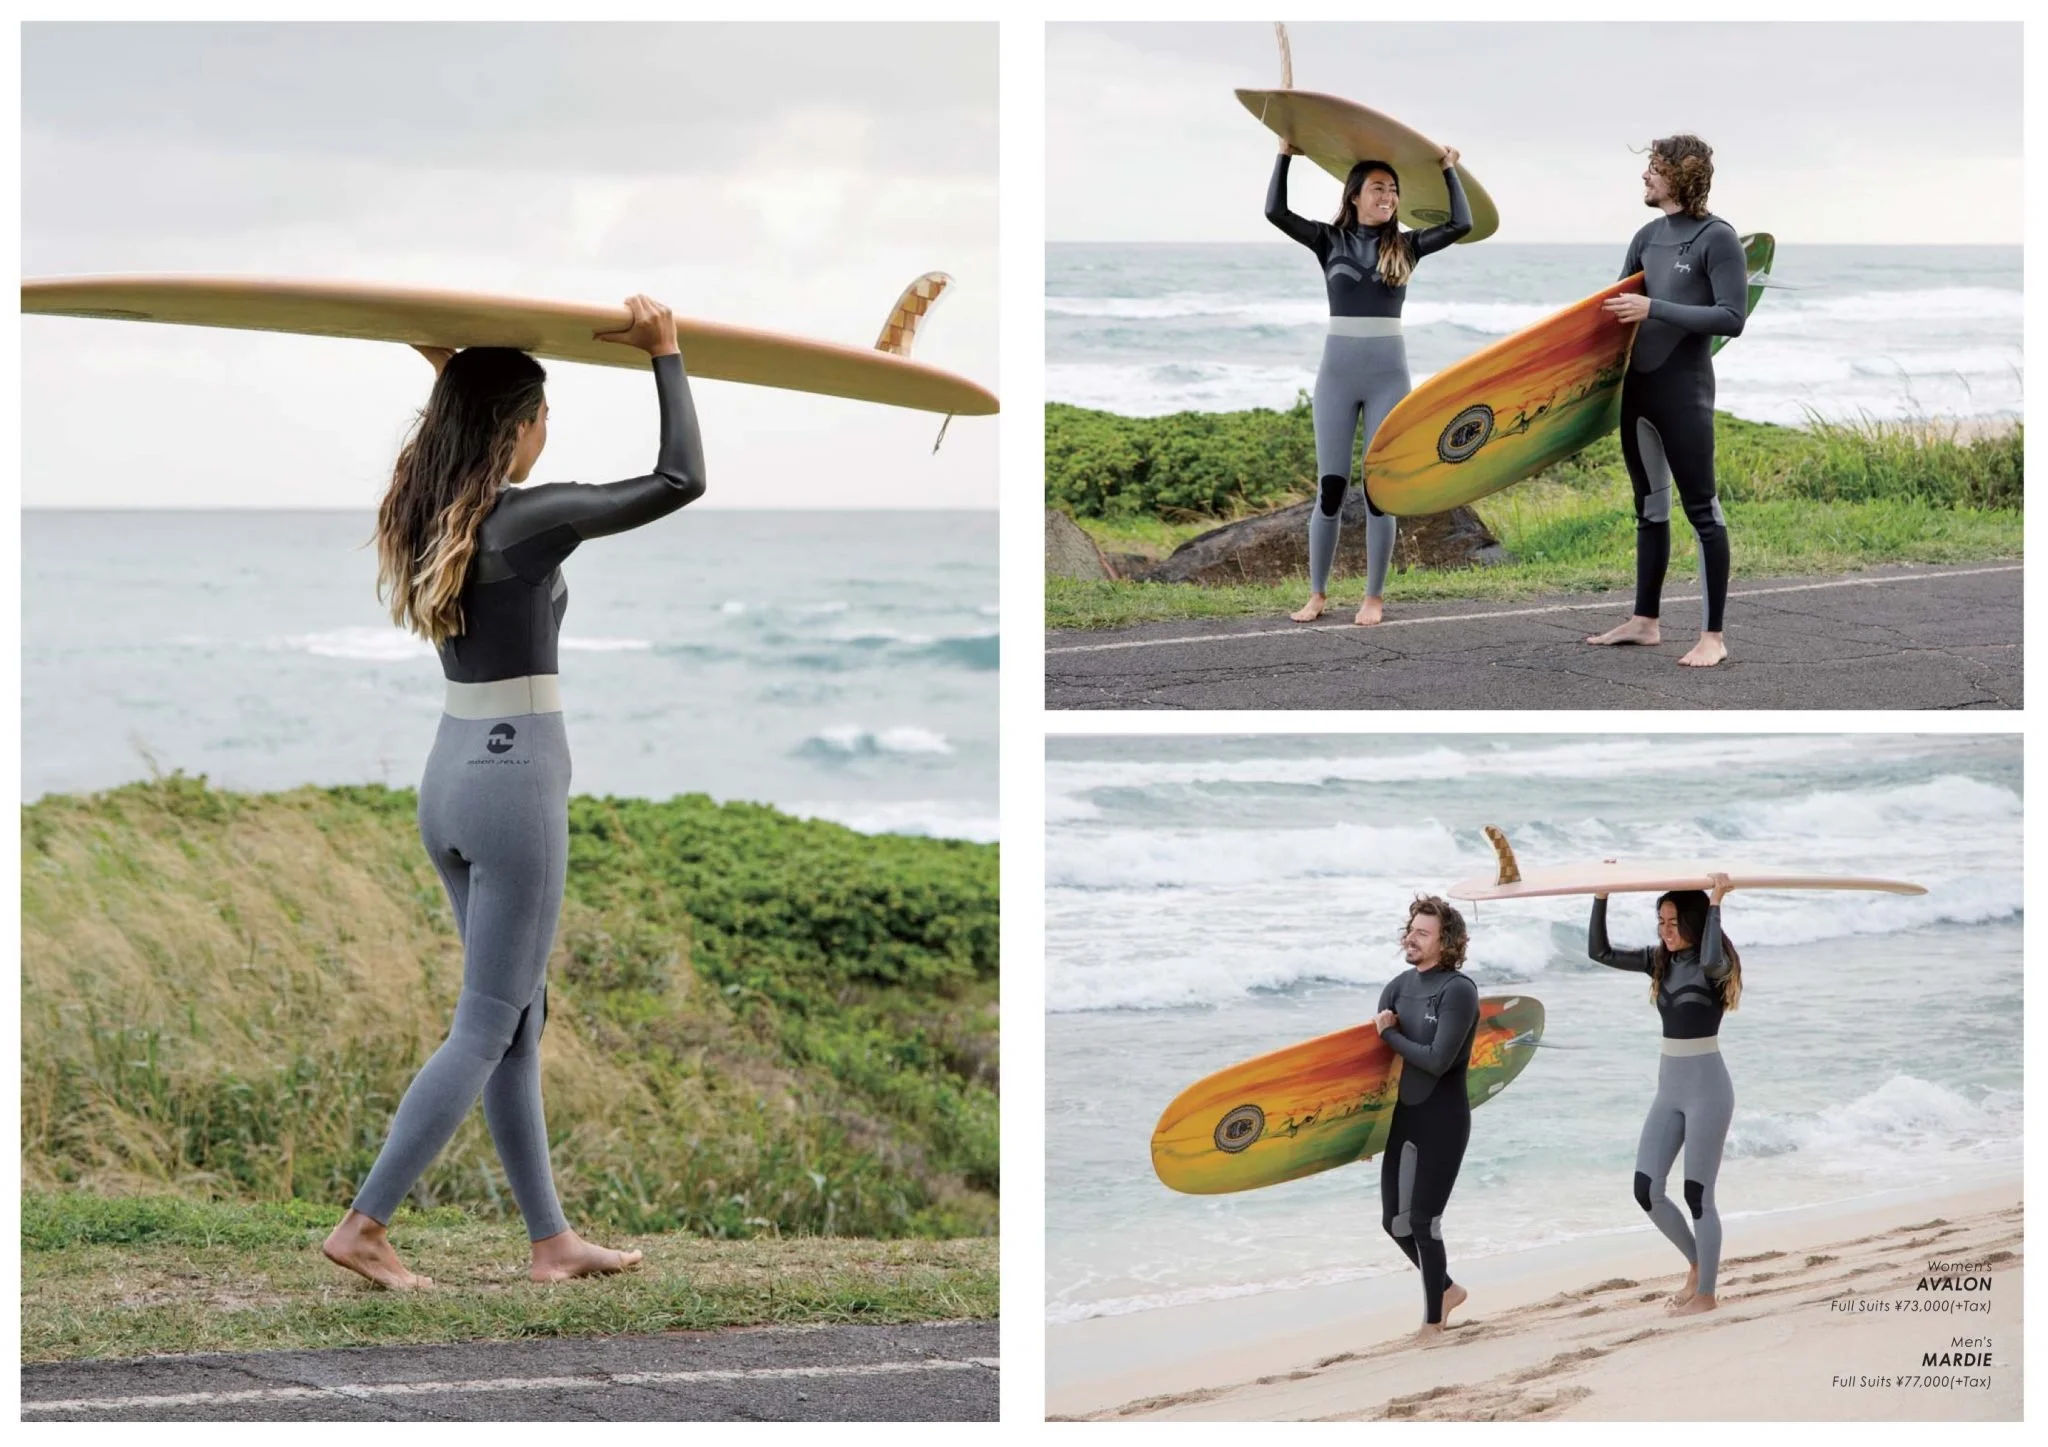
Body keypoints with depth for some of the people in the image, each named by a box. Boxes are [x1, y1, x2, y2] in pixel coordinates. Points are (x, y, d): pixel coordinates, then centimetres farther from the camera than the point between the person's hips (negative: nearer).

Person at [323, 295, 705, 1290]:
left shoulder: (431, 517, 7)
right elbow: (681, 479, -14)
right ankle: (364, 1226, -5)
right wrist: (664, 353, -6)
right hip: (516, 780, -9)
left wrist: (453, 377, 26)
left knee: (519, 1020, 13)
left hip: (450, 775, 9)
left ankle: (551, 1241, 18)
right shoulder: (527, 519, -15)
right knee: (486, 1026, -2)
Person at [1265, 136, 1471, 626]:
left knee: (1380, 491, 1)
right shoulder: (1330, 241, 4)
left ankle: (1373, 598, 7)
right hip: (1337, 374, 0)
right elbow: (1275, 212, -6)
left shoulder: (1405, 247, 5)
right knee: (1330, 489, 0)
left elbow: (1461, 224, -4)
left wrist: (1449, 172, 5)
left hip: (1388, 376, 0)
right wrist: (1285, 155, -2)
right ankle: (1317, 595, 9)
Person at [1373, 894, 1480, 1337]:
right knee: (1395, 1221, 12)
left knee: (1423, 1221, -3)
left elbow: (1437, 1060, -23)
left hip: (1442, 1120, -7)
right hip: (1402, 1115, 7)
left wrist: (1391, 1035, -12)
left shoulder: (1458, 991, -15)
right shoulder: (1399, 986, 6)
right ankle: (1445, 1289, 34)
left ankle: (1433, 1321, 11)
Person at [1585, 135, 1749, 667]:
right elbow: (1619, 301, 19)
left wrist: (1654, 309, -20)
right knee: (1649, 505, 15)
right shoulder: (1647, 237, 10)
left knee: (1701, 509, -4)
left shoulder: (1716, 238, -11)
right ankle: (1644, 621, 23)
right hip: (1637, 385, 8)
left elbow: (1733, 318, -16)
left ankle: (1712, 636, -2)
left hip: (1683, 391, -8)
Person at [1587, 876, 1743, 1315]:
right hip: (1669, 1088, 7)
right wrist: (1601, 896, -1)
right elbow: (1600, 951, 7)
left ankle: (1705, 1291, 10)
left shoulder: (1713, 966, -12)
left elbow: (1711, 960, -37)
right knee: (1646, 1191, 4)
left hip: (1707, 1088, -7)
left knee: (1697, 1194, -2)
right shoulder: (1659, 961, 7)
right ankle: (1697, 1263, 25)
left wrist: (1715, 903, -30)